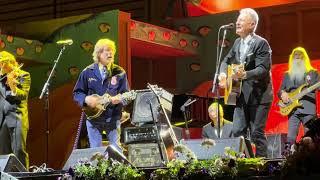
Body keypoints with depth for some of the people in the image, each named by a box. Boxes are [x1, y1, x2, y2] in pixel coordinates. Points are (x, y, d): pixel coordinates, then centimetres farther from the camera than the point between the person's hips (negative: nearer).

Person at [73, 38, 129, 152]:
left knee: (116, 150, 4)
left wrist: (119, 99, -24)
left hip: (113, 118, 0)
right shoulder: (88, 72, 1)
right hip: (93, 117, 0)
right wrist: (86, 99, -16)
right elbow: (77, 93, 5)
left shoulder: (119, 73, 0)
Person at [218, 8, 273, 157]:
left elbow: (263, 69, -22)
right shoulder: (238, 42, 10)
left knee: (256, 133, -6)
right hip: (242, 96, 7)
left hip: (258, 96, -7)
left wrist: (245, 74, -37)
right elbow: (227, 60, 21)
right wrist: (223, 73, 0)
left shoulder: (261, 43, -13)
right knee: (238, 132, 6)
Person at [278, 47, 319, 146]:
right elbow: (280, 90, 18)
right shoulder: (287, 75, 19)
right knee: (290, 138, -6)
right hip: (292, 109, 2)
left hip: (308, 109, -2)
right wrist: (283, 93, -6)